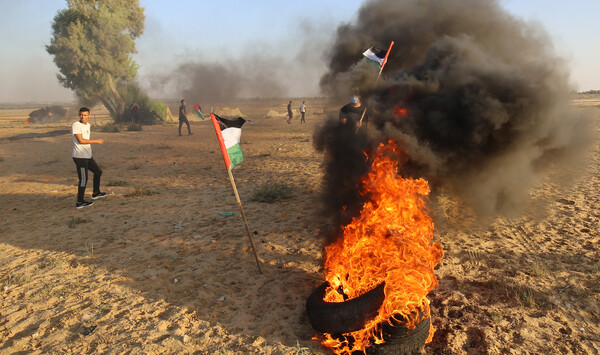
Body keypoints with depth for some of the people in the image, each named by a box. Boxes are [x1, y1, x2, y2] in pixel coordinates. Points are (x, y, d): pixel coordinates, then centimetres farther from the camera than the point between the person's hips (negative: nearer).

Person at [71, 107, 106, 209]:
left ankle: (95, 193, 38)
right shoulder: (76, 125, -13)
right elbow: (81, 140, -20)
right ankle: (79, 202, 4)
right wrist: (97, 141, -15)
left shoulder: (87, 125, 13)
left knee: (98, 172, 21)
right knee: (83, 179, -6)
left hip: (88, 156, 9)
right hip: (80, 157, -9)